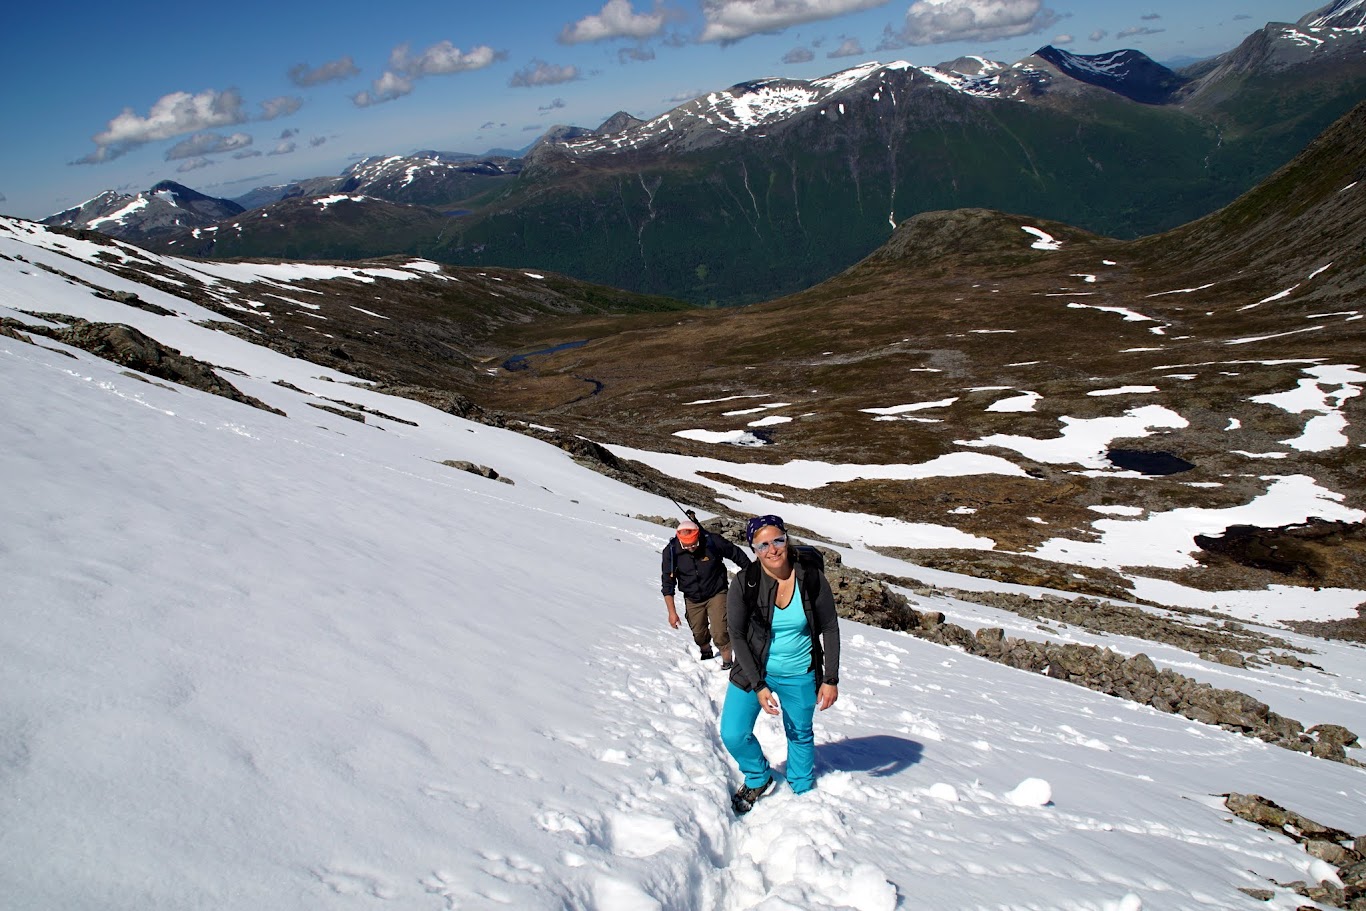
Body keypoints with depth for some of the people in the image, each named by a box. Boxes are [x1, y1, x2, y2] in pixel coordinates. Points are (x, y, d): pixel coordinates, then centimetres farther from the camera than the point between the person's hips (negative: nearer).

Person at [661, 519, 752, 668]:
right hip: (692, 599, 2)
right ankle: (706, 654, 45)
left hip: (716, 594, -2)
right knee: (698, 633, 15)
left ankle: (727, 662, 7)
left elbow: (737, 555, -6)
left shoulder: (713, 542, -23)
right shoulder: (671, 551, -20)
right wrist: (672, 611, -14)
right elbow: (667, 583, -11)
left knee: (719, 633, -14)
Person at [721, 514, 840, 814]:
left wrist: (830, 679, -7)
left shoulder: (811, 578, -14)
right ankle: (759, 779, 24)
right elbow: (737, 636, -12)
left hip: (799, 676, 0)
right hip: (753, 672, 0)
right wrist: (758, 685, -17)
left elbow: (830, 629, -5)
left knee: (800, 736, 15)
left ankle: (802, 793, 41)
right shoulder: (744, 584, -16)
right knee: (733, 735, -6)